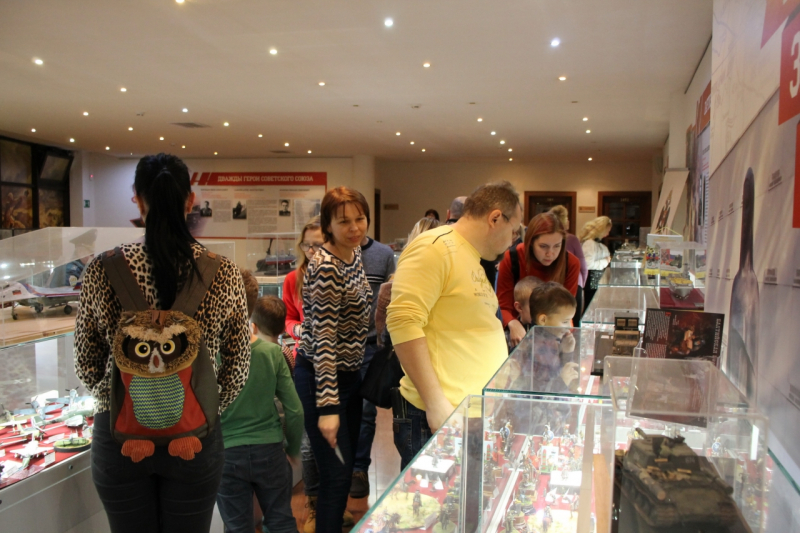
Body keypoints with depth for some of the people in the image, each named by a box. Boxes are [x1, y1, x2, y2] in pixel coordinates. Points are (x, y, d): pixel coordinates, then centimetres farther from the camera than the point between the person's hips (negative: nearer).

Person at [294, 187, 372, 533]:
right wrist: (327, 407, -28)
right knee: (337, 474, -1)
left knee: (347, 466, 19)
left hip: (350, 373, 9)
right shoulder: (325, 267, -23)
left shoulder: (354, 253, 4)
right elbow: (323, 340, -26)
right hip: (322, 378, -9)